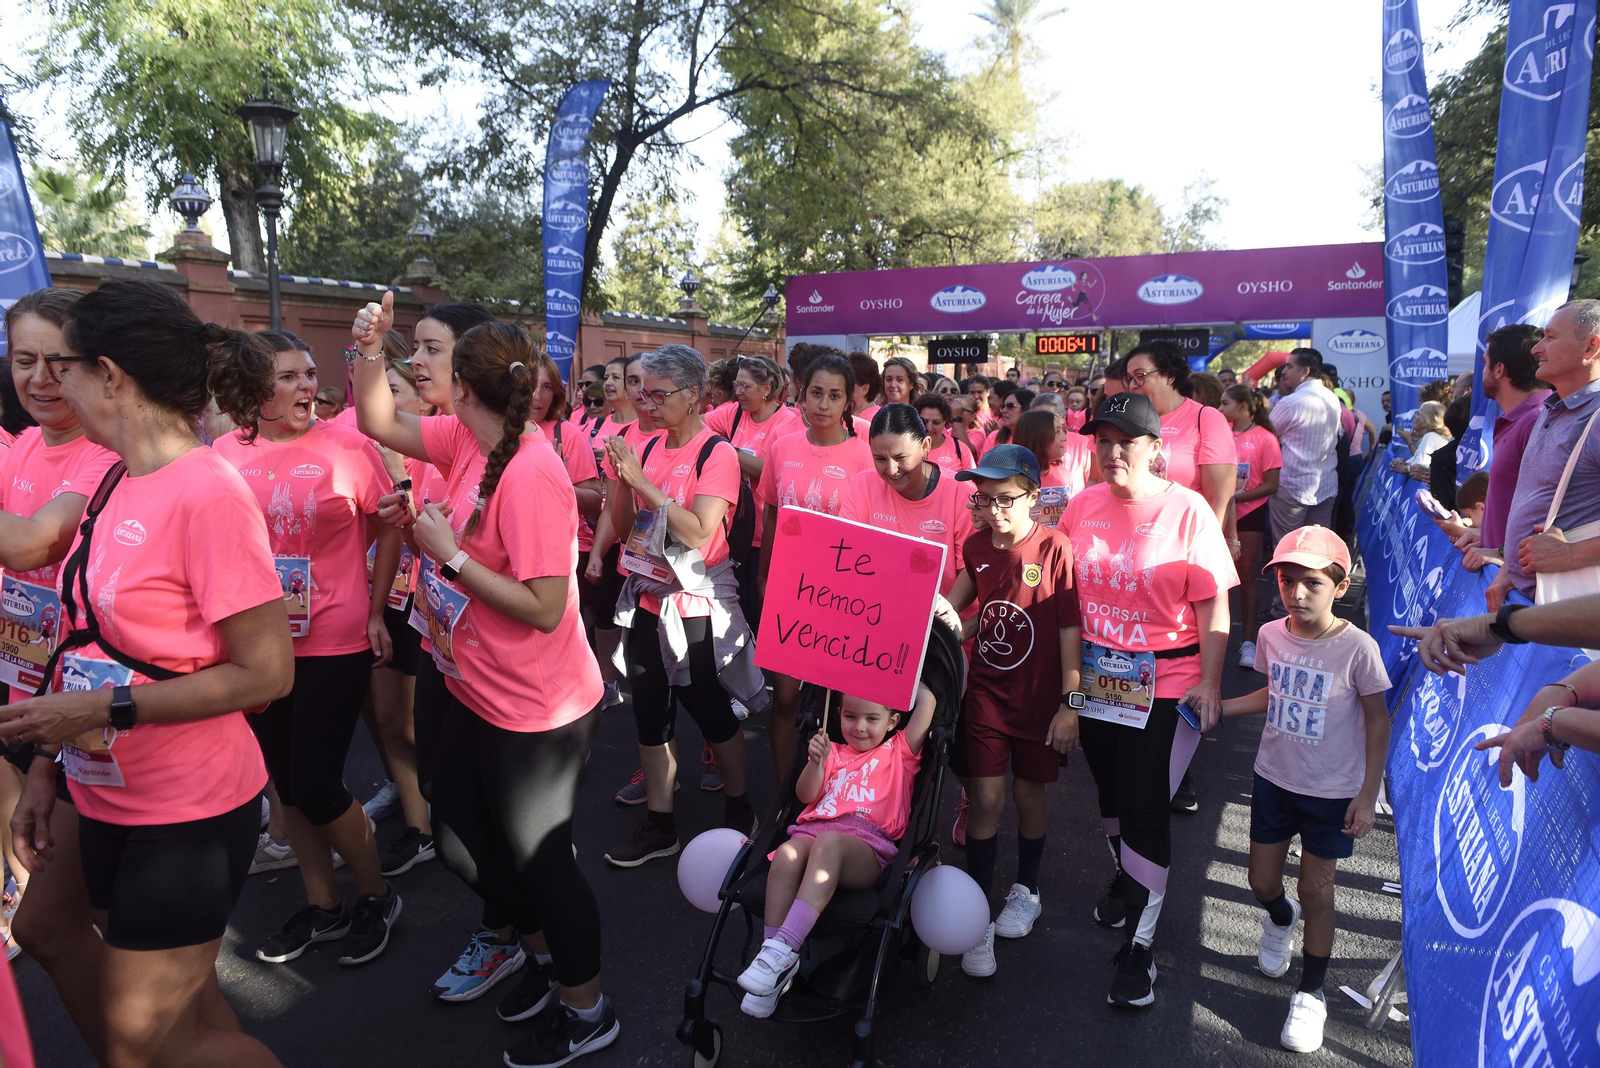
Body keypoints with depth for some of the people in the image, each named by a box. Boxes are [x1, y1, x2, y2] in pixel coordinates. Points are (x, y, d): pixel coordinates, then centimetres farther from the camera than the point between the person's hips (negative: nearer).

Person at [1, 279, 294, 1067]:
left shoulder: (206, 493, -21)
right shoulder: (118, 482, 3)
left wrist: (106, 710, -21)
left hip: (191, 812, -7)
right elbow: (99, 642, 11)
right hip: (110, 801, 8)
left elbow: (266, 673, -20)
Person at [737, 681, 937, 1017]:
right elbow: (806, 795, 16)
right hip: (812, 830, 3)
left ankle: (783, 948, -43)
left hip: (867, 844, -3)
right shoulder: (834, 752, 31)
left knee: (829, 844, -39)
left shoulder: (899, 751, 22)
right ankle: (776, 958, -29)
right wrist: (816, 762, -1)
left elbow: (927, 701, 10)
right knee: (787, 853, -33)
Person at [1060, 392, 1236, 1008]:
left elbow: (1213, 605, -9)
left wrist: (1210, 682, -13)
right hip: (1096, 675, 5)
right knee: (1110, 789, 19)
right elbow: (1061, 588, 10)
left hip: (1167, 683, -5)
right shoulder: (1083, 505, 2)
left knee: (1145, 805, -4)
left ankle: (1139, 946, 11)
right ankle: (1126, 875, 48)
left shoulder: (1187, 510, -11)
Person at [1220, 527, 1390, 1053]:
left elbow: (1378, 721, -10)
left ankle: (1311, 994, 28)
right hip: (1273, 778, 4)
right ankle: (1281, 917, 51)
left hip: (1332, 792, -4)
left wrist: (1367, 795, -9)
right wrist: (1215, 706, -1)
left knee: (1316, 891, 7)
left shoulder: (1357, 648, -20)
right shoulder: (1271, 635, -8)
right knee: (1262, 881, 14)